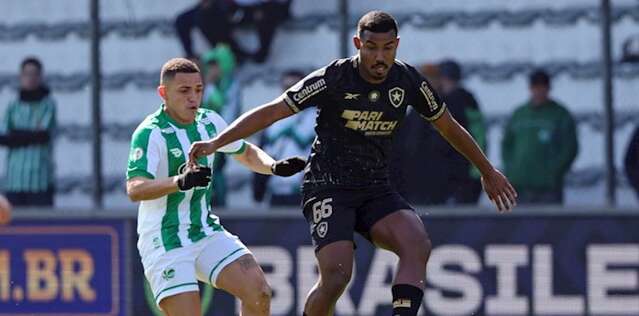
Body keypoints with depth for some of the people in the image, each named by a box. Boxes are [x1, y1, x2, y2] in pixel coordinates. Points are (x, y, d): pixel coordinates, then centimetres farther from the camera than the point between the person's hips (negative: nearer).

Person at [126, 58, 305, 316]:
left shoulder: (209, 122, 5)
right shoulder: (150, 133, -17)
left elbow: (246, 153, 23)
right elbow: (134, 190, -32)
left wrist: (275, 167, 3)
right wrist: (180, 182, -48)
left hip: (206, 233, 6)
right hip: (165, 243, -6)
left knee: (259, 293, -11)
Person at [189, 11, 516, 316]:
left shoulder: (407, 80, -1)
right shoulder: (333, 78, -14)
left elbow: (449, 127, 15)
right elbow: (271, 112, -13)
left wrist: (488, 171, 23)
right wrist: (215, 143, -22)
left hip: (377, 191, 4)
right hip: (329, 188, -4)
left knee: (417, 244, -24)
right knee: (336, 275, -23)